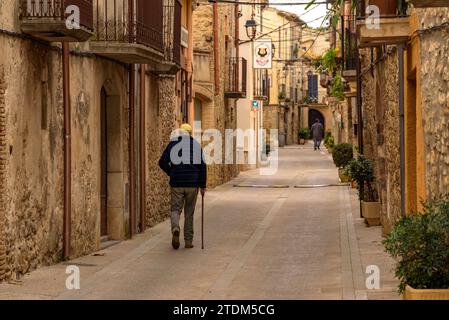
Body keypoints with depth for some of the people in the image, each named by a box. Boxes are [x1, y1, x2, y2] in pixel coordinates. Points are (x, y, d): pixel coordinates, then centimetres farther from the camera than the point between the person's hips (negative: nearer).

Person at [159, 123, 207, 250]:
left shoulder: (173, 144, 1)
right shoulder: (196, 145, 4)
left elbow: (162, 162, -4)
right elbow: (202, 166, 1)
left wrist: (171, 173, 11)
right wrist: (202, 186, 5)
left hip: (176, 184, -1)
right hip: (192, 184, 1)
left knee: (175, 209, 6)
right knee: (189, 213, 10)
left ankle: (175, 229, -24)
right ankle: (188, 241, 11)